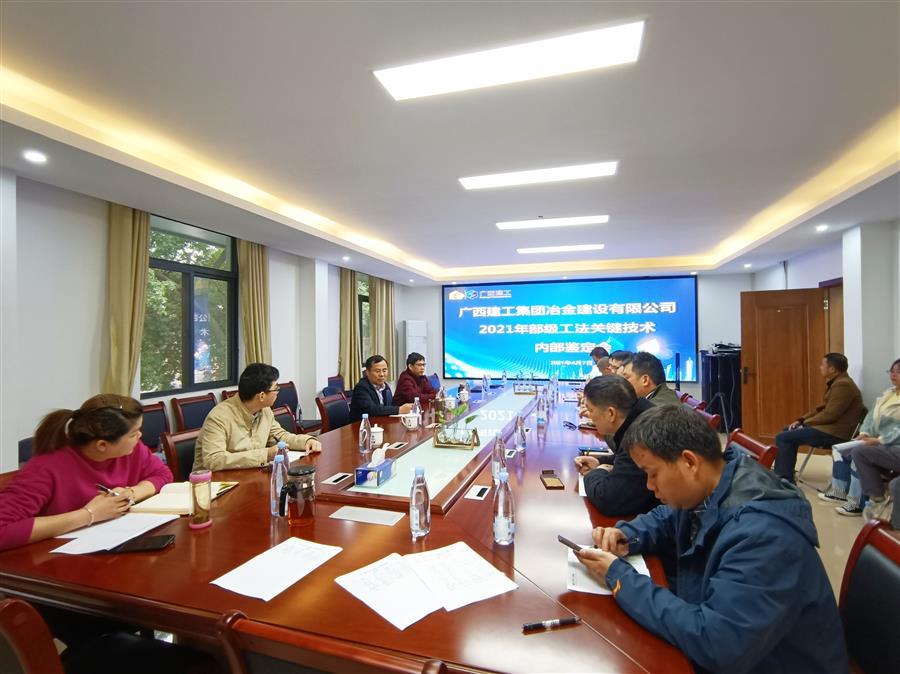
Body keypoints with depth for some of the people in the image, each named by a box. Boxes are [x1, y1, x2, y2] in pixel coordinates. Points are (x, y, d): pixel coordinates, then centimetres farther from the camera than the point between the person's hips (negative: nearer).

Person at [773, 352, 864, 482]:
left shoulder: (843, 385, -19)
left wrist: (805, 422, -11)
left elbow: (829, 415, -24)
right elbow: (822, 408, 19)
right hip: (830, 427, 11)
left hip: (834, 433, -11)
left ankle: (784, 480, -8)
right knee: (787, 431, 19)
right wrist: (801, 420, 7)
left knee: (782, 438, -16)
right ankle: (783, 474, 22)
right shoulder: (837, 382, 15)